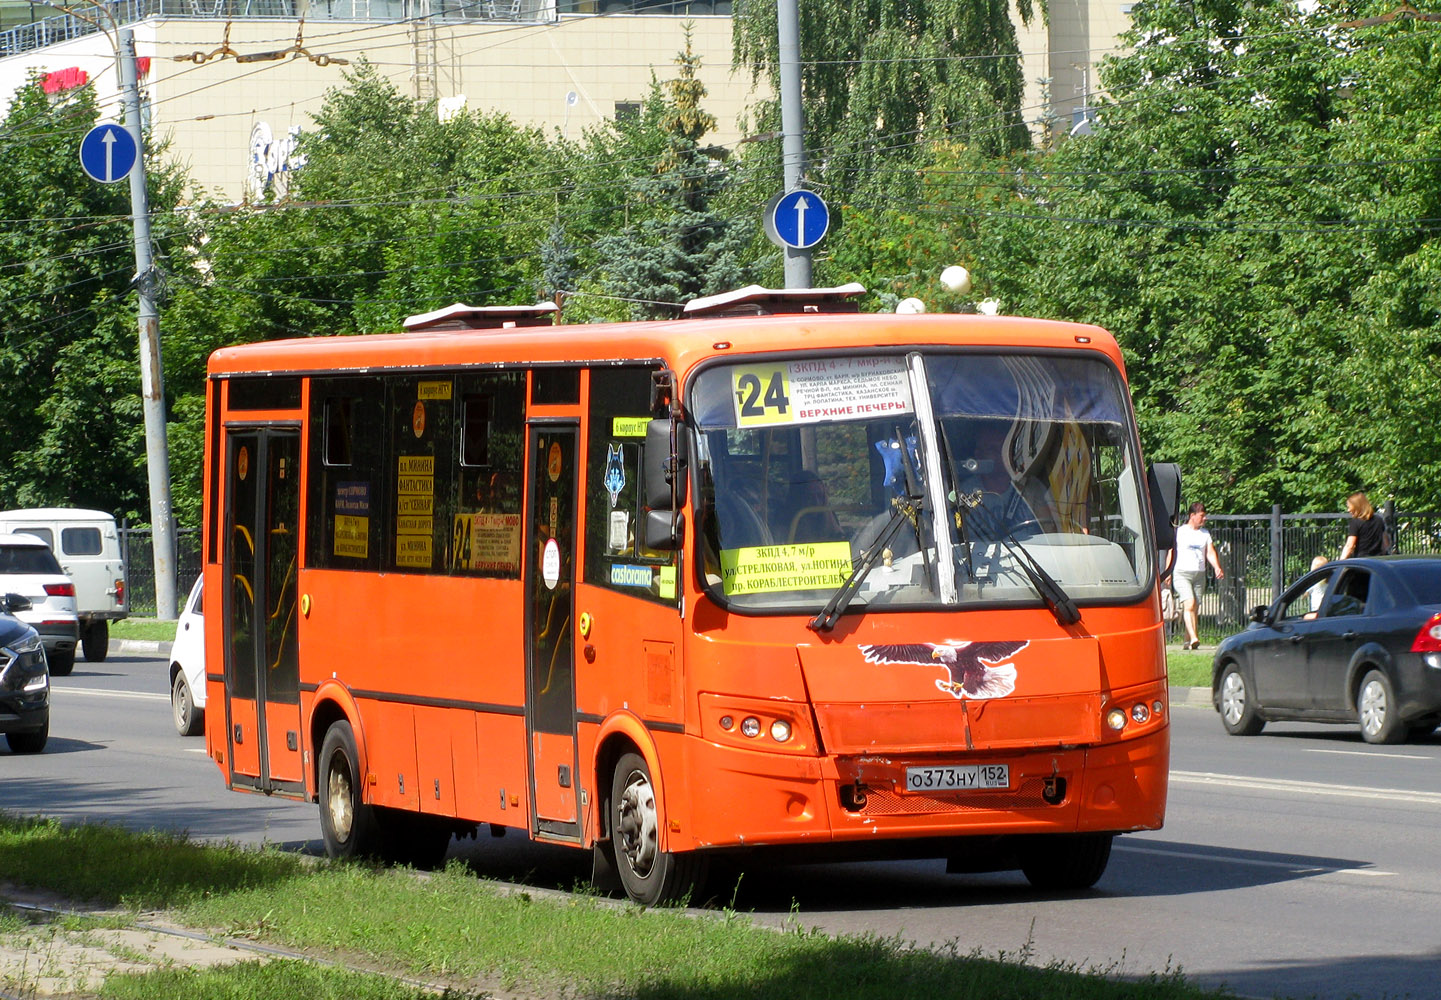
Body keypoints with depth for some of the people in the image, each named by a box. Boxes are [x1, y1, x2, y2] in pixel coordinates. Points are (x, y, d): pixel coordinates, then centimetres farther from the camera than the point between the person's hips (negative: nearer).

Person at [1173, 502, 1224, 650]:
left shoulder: (1205, 533, 14)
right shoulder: (1180, 532, 2)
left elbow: (1210, 553, 8)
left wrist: (1217, 568, -9)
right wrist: (1168, 572, -2)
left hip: (1199, 575, 5)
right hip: (1182, 573, -5)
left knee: (1194, 608, 4)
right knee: (1189, 603, -20)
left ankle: (1188, 641, 11)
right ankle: (1193, 638, -30)